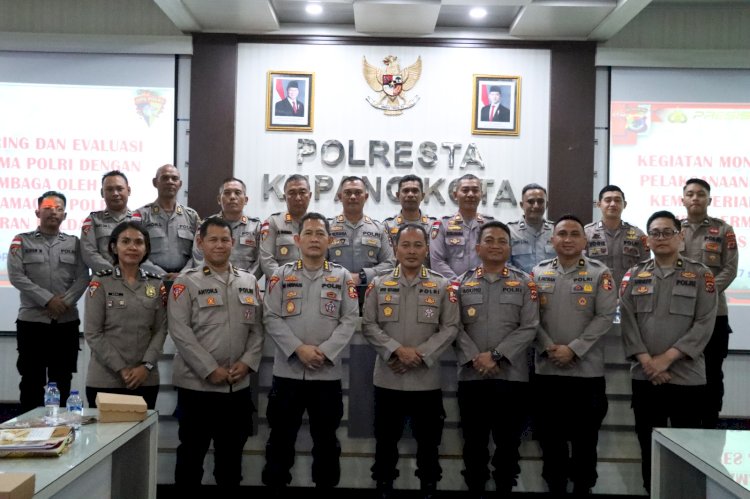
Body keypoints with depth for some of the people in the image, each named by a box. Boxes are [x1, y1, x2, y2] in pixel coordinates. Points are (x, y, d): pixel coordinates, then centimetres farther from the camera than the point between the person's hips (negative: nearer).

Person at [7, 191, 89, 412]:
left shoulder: (74, 243, 9)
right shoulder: (22, 241, 4)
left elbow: (83, 278, 1)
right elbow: (16, 276, -7)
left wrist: (65, 302, -14)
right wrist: (48, 300, -16)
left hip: (67, 321, 2)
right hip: (32, 320, -2)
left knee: (62, 380, 8)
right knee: (32, 380, 3)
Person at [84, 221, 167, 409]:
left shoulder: (156, 284, 7)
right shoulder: (100, 282, -3)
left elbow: (160, 330, 4)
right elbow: (92, 333, -7)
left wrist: (146, 365, -9)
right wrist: (121, 368, -11)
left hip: (146, 380, 3)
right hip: (104, 379, -3)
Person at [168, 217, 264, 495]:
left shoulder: (249, 282, 10)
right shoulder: (186, 282, -3)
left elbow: (257, 328, 9)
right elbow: (180, 331, -11)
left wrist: (247, 362, -7)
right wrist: (210, 369, -16)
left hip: (238, 385, 4)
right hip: (197, 383, -3)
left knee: (232, 453, 14)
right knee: (192, 452, 8)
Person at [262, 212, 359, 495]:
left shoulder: (343, 277, 5)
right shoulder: (281, 275, 4)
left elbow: (349, 320, -1)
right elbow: (272, 318, -3)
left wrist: (325, 351, -14)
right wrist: (298, 349, -14)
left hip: (328, 373, 0)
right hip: (287, 371, 0)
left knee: (326, 439, 10)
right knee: (281, 437, 8)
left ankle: (325, 488, 23)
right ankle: (275, 488, 21)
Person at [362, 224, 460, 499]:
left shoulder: (442, 286, 2)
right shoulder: (379, 284, 3)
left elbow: (450, 327, -3)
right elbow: (369, 325, -2)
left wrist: (420, 354, -14)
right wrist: (397, 350, -15)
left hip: (427, 379, 0)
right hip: (388, 378, 1)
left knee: (428, 440, 11)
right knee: (386, 438, 12)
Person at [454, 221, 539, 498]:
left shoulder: (524, 283, 5)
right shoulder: (462, 283, 8)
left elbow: (529, 328, -4)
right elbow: (456, 327, 0)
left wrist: (496, 355, -13)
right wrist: (475, 358, -14)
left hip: (512, 376, -1)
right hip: (471, 376, 1)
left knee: (508, 442, 7)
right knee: (474, 441, 9)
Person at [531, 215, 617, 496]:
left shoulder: (600, 274, -1)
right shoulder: (539, 273, 7)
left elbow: (605, 316, -8)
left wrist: (573, 350, -14)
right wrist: (548, 347, -11)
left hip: (587, 369, -2)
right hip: (547, 369, 2)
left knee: (585, 435, 6)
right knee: (550, 433, 10)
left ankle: (583, 487, 20)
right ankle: (555, 487, 24)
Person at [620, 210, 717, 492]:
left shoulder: (700, 275, 2)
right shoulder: (634, 276, 9)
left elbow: (704, 324, -7)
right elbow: (627, 322, 1)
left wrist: (667, 358, -14)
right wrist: (646, 361, -11)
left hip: (687, 376, -2)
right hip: (644, 376, 2)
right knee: (648, 445, 9)